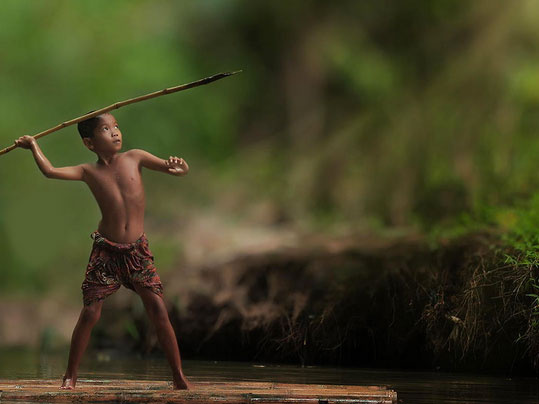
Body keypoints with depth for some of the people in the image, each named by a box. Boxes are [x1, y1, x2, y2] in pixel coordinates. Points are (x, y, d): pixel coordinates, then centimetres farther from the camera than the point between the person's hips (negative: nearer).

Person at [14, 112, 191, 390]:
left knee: (158, 309, -8)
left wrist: (179, 167, -22)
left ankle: (178, 375, 0)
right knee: (89, 312, -5)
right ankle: (70, 375, 10)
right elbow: (50, 171, -8)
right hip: (105, 250, 0)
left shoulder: (134, 158, 1)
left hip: (138, 249, 0)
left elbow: (180, 169, 0)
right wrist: (33, 146, -1)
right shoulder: (89, 172, 1)